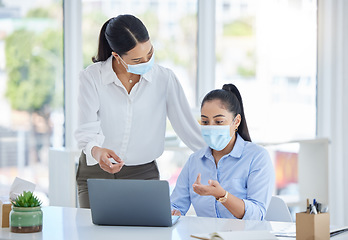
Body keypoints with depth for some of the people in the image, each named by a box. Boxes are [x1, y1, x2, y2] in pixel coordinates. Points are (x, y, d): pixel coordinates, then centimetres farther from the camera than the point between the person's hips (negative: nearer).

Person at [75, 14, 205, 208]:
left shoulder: (164, 79, -5)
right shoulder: (92, 77, -10)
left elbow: (188, 127, 0)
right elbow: (88, 130, -17)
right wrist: (97, 151, -39)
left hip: (143, 174, 0)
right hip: (96, 174, 0)